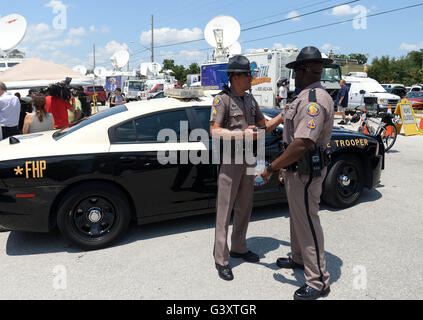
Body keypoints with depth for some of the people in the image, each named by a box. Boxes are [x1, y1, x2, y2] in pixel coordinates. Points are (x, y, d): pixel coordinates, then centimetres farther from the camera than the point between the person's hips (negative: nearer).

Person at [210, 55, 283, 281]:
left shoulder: (250, 100, 12)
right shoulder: (222, 99, -9)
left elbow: (265, 126, 16)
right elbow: (214, 131, -17)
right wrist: (242, 133, -27)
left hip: (248, 160, 7)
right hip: (230, 160, -7)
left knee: (244, 208, 15)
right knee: (225, 210, -2)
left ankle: (239, 248, 30)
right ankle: (221, 259, 8)